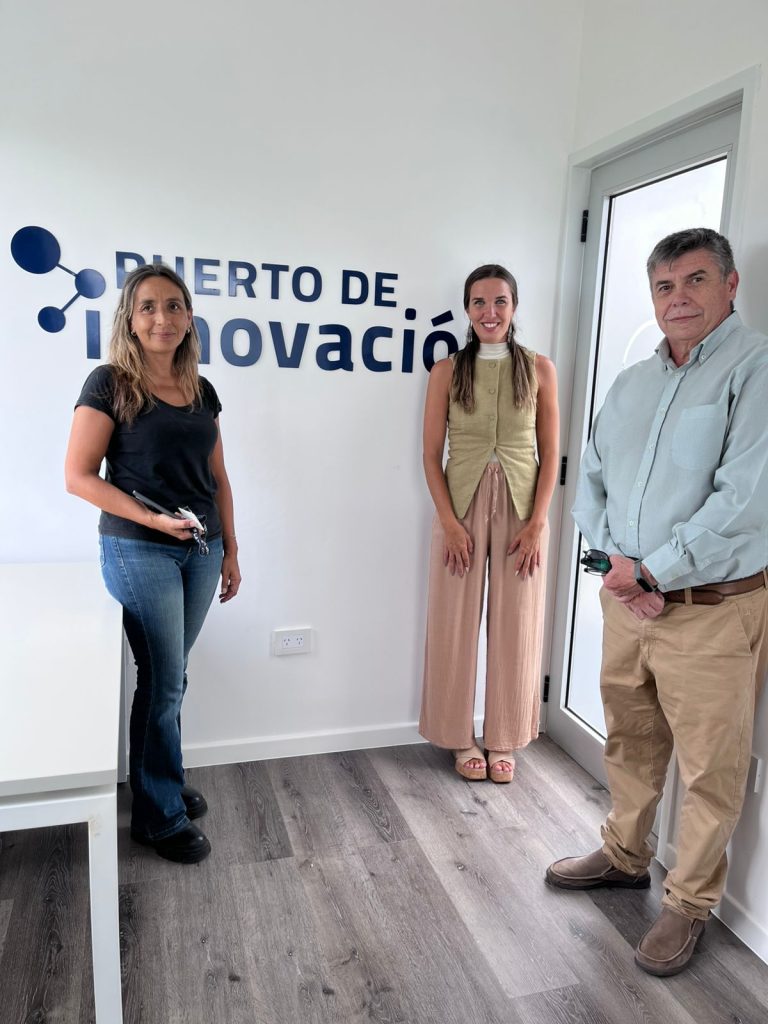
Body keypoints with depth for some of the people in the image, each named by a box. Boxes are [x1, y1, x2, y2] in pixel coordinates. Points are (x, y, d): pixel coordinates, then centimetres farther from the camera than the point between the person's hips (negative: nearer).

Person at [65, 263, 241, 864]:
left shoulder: (202, 391, 9)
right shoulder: (110, 385, -7)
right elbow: (78, 476, -10)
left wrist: (230, 550, 11)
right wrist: (151, 518, -19)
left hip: (201, 551, 5)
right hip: (140, 551, -5)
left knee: (170, 674, 15)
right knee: (163, 680, 1)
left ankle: (166, 779, 34)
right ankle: (160, 815, 18)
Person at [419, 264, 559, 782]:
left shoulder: (539, 368, 2)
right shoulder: (447, 370, 1)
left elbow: (550, 455, 2)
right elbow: (432, 455, -1)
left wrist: (537, 524, -6)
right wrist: (450, 522, -10)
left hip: (521, 510, 1)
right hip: (462, 507, 0)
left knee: (515, 628, 6)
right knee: (456, 627, 5)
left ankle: (504, 740, 24)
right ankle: (462, 738, 23)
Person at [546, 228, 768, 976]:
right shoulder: (630, 384, 10)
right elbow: (590, 485, 10)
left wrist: (650, 572, -16)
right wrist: (618, 563, -7)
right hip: (627, 601, 6)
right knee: (629, 743, 21)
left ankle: (688, 903, 29)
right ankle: (624, 855, 43)